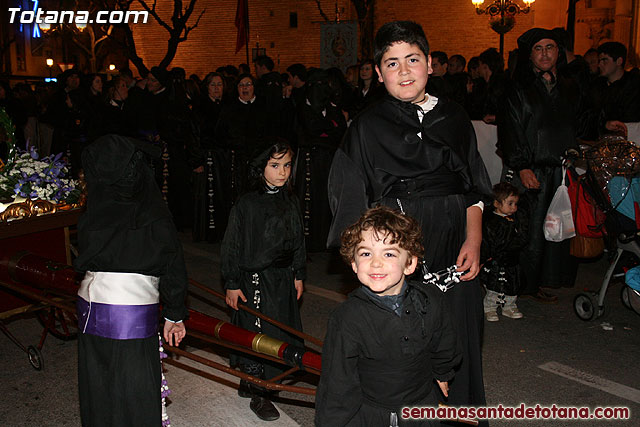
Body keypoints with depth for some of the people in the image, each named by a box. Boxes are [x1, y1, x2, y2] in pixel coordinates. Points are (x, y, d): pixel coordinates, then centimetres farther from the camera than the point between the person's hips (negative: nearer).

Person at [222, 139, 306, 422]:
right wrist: (232, 284, -9)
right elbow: (232, 247, -9)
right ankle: (258, 395, 14)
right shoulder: (247, 204, -12)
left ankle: (249, 383, 31)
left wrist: (298, 274, 14)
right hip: (255, 279, -6)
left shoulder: (289, 201, 6)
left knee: (280, 334, 13)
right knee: (257, 334, -1)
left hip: (284, 278, 6)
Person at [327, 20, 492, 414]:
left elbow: (474, 190, 11)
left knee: (457, 344, 7)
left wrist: (473, 240, -2)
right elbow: (354, 204, 0)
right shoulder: (367, 128, 0)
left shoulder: (455, 119, 9)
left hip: (453, 249, 3)